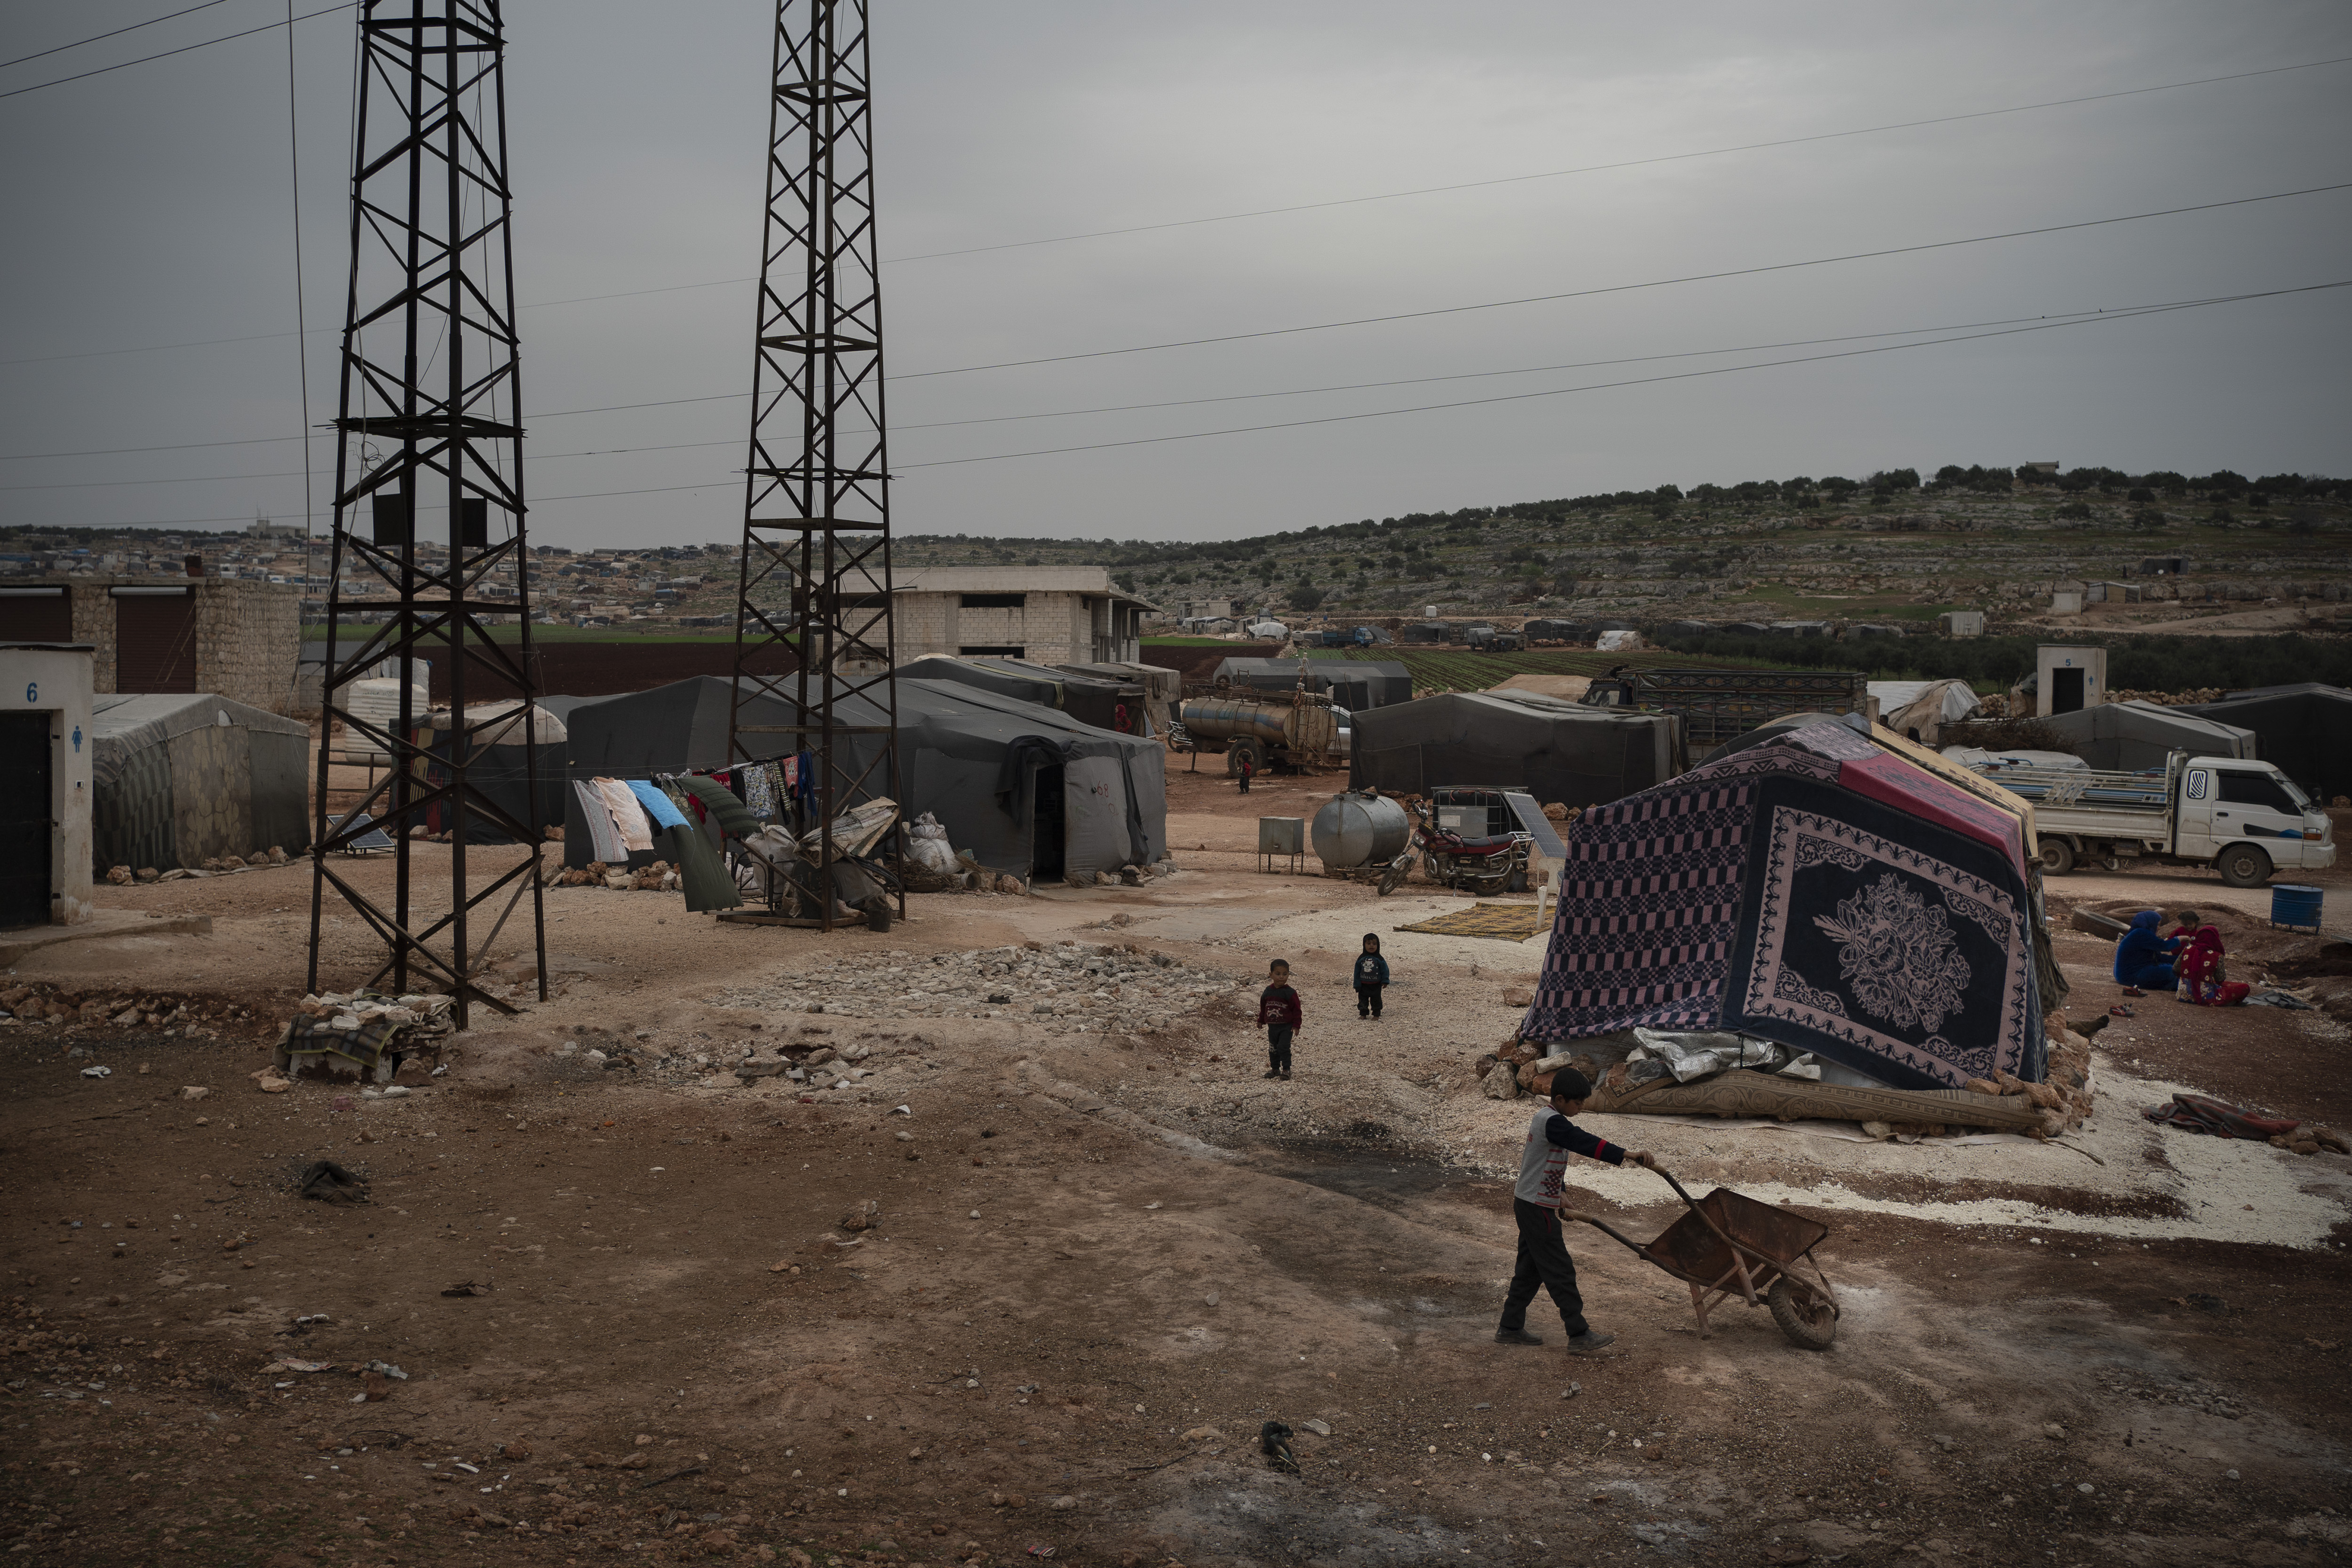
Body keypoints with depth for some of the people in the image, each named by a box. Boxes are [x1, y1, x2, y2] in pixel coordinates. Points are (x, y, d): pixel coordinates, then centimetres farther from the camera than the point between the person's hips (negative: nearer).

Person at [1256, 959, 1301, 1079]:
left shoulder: (1290, 993, -13)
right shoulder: (1268, 991, 2)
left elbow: (1296, 1009, -9)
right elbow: (1263, 1007, 16)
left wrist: (1296, 1025, -12)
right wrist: (1261, 1021, 20)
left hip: (1287, 1026, -5)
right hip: (1272, 1026, 5)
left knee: (1284, 1047, -10)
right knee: (1273, 1049, 12)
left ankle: (1286, 1069, 2)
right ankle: (1275, 1069, 25)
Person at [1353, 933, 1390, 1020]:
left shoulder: (1379, 959, -7)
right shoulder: (1361, 958, -2)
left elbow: (1385, 970, -4)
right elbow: (1357, 972, 1)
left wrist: (1385, 981, -13)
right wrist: (1357, 985, -1)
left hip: (1376, 985, -2)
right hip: (1363, 985, 2)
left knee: (1376, 1000, 7)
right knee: (1362, 1000, 9)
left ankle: (1376, 1014, 20)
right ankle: (1363, 1014, 22)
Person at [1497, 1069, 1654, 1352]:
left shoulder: (1545, 1118, 13)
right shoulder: (1553, 1122, -20)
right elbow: (1585, 1143, -33)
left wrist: (1559, 1200, 32)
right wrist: (1628, 1155, -40)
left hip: (1528, 1204, 10)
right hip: (1537, 1208, -10)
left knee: (1531, 1270, 15)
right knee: (1560, 1270, -6)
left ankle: (1510, 1328, 20)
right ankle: (1579, 1336, -2)